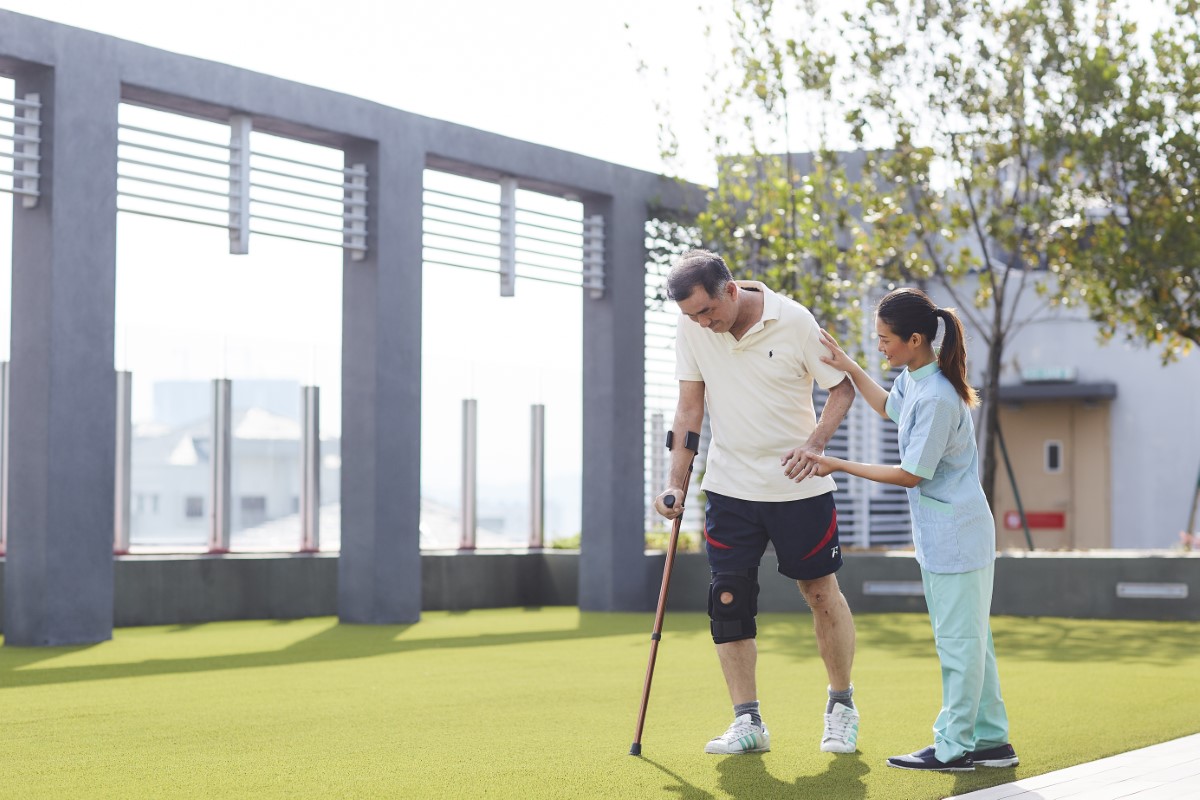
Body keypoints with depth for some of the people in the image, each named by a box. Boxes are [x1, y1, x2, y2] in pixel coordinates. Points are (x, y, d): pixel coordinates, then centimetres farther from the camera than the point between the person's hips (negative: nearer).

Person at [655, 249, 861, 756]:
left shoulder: (794, 322, -13)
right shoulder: (691, 330, -5)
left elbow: (842, 388, -5)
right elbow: (690, 408, 2)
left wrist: (813, 444, -20)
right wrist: (675, 482, -5)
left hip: (799, 486, -2)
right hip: (729, 487, 3)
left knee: (822, 594, 5)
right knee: (728, 599, -5)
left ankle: (841, 706, 22)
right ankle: (747, 721, 1)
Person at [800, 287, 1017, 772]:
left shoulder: (937, 398, -24)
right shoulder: (913, 378, 5)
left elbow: (910, 474, -20)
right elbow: (888, 407, 29)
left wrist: (840, 466, -14)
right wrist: (850, 369, 21)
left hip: (956, 536, -10)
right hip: (939, 536, 10)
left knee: (958, 638, -3)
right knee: (966, 638, 14)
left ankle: (954, 747, 3)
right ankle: (991, 740, 21)